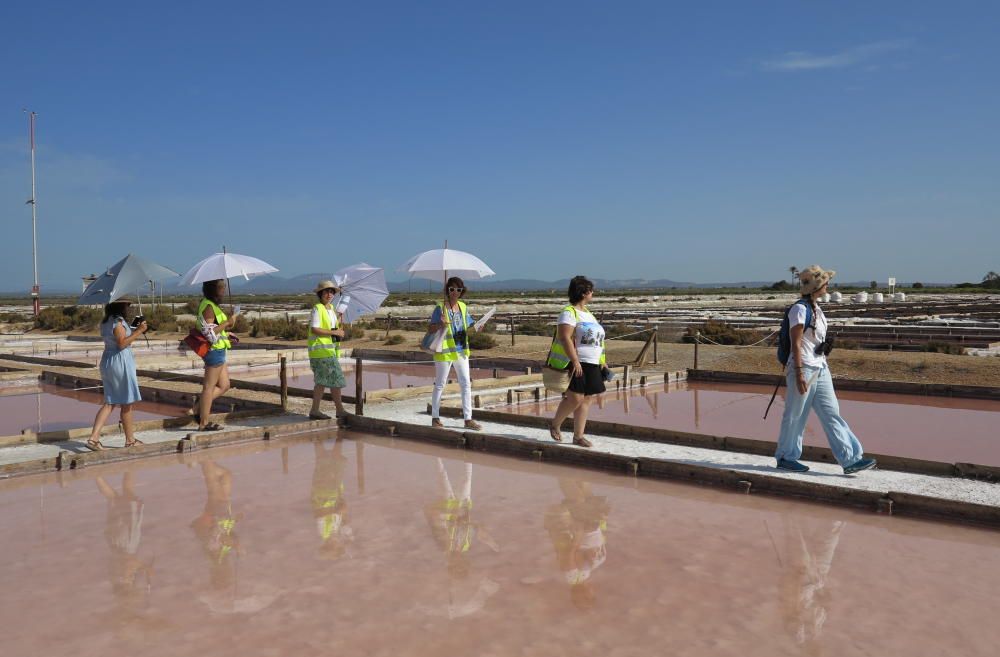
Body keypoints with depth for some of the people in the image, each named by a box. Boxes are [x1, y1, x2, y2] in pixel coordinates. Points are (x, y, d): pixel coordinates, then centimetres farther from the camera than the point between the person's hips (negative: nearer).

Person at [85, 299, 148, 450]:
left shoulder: (105, 322, 12)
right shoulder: (118, 321, -16)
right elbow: (122, 343, -21)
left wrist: (135, 331, 16)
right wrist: (138, 332, -17)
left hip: (107, 361, 9)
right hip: (120, 362, -9)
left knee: (110, 402, 11)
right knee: (127, 403, 4)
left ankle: (93, 438, 0)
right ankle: (130, 440, 14)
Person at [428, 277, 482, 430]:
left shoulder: (463, 307, 7)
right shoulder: (440, 307, -8)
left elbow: (468, 328, 14)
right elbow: (430, 329, -9)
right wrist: (439, 325, -29)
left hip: (461, 350, 5)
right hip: (444, 351, -5)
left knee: (466, 384, 4)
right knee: (440, 385, 5)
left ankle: (468, 419, 9)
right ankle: (435, 418, 17)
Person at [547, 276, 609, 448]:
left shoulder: (588, 314, 20)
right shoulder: (569, 313, -9)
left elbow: (597, 341, 23)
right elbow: (565, 338, -19)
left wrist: (602, 363, 19)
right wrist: (575, 361, -25)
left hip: (591, 365, 9)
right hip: (574, 364, -9)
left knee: (586, 399, 5)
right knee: (575, 398, -13)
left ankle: (578, 435, 12)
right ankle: (555, 425, 9)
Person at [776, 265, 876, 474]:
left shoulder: (816, 308, 12)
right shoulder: (799, 309, -15)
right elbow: (796, 344, -18)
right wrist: (799, 374, -21)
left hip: (820, 370, 9)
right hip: (804, 369, -9)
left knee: (831, 414, 6)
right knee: (795, 416, 3)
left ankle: (850, 459, 6)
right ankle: (786, 457, 17)